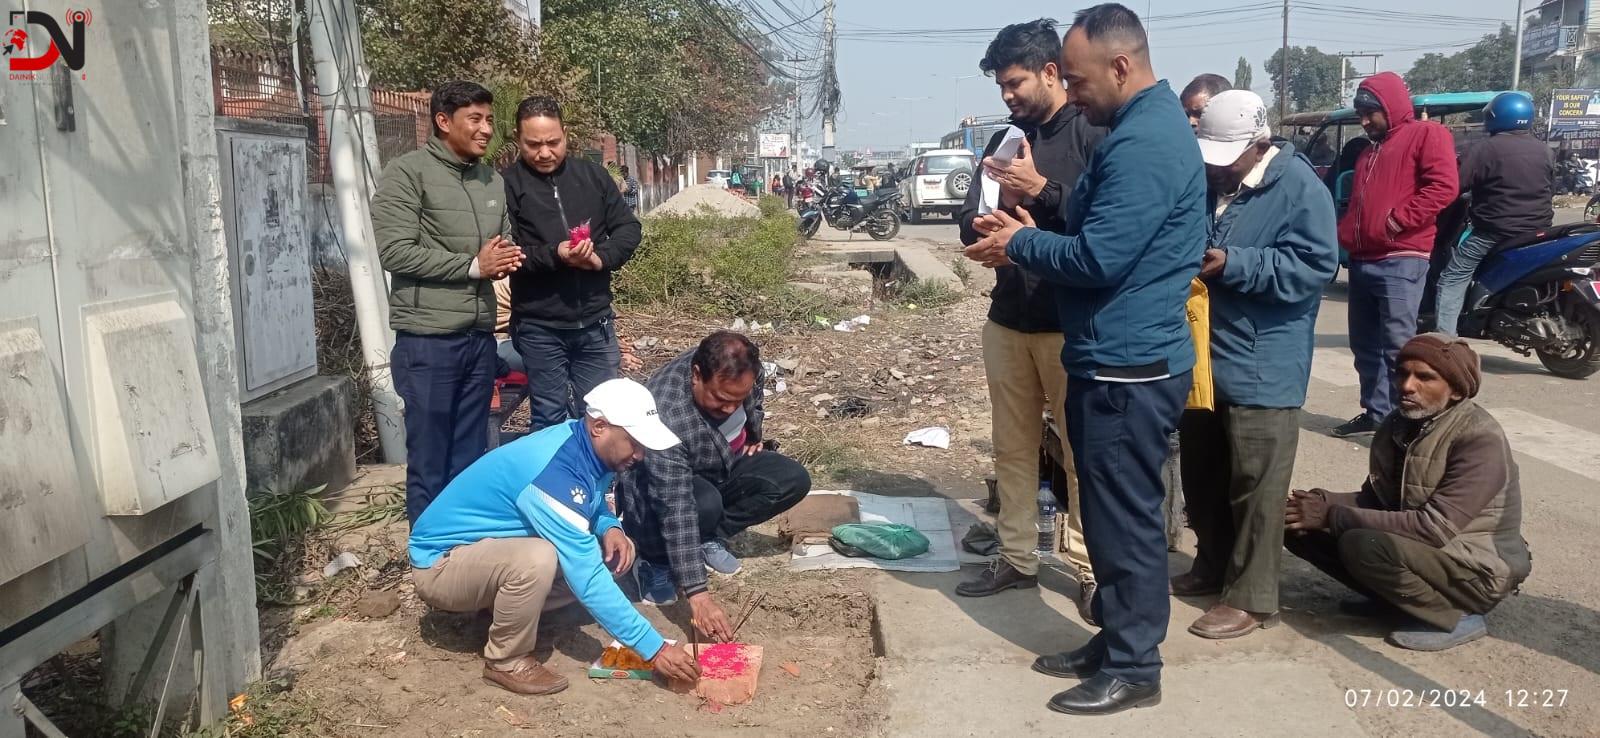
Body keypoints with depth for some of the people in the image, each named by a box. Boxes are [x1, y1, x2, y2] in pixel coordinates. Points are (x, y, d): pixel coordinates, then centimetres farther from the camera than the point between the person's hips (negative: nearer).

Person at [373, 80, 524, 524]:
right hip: (428, 340, -6)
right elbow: (395, 252, -14)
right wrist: (473, 265, -14)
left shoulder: (493, 180, 14)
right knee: (429, 462, 3)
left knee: (471, 458, 13)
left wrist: (504, 261, -3)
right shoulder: (407, 174, -6)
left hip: (481, 338, 6)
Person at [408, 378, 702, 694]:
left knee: (612, 553, -3)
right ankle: (506, 661, -12)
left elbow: (592, 506, 13)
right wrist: (654, 647, -31)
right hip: (441, 563, -8)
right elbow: (587, 580, -34)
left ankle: (509, 608, 8)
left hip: (496, 549, 8)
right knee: (537, 559, -37)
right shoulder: (555, 476, -33)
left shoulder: (585, 446, -7)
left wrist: (610, 527, -11)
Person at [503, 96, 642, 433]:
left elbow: (628, 227, 7)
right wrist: (554, 256, -26)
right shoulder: (508, 184, -6)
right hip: (540, 328, -3)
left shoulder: (592, 174, 7)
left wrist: (601, 257, -12)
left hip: (595, 322, 3)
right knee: (549, 420, 6)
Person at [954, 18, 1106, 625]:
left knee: (1083, 450, 1)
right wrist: (1002, 209, -11)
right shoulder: (1006, 142, 11)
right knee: (1012, 446, 13)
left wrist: (1043, 191, -20)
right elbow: (969, 226, 10)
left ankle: (1090, 569, 12)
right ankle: (1016, 558, 25)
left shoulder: (1095, 137, -7)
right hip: (1007, 318, 6)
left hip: (1072, 324, -6)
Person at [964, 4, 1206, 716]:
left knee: (1125, 521, 1)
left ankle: (1134, 668, 14)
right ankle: (1114, 640, 31)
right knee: (1112, 514, 18)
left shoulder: (1144, 143, -20)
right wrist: (1031, 234, 6)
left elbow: (1097, 259, -25)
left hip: (1128, 368, -11)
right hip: (1116, 360, 11)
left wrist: (1020, 243, -9)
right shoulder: (1144, 127, 15)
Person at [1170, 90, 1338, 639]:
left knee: (1254, 486, -2)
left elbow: (1313, 266, -19)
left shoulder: (1299, 188, -12)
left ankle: (1251, 597, 7)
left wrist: (1234, 265, -25)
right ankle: (1212, 566, 34)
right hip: (1202, 359, 8)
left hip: (1262, 368, -8)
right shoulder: (1208, 181, 10)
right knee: (1201, 475, 18)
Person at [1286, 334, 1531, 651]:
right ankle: (1390, 596, 6)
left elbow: (1435, 528, -31)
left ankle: (1455, 617, -11)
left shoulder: (1481, 439, -24)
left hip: (1477, 568, -7)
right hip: (1415, 544, 7)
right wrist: (1324, 502, -16)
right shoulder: (1399, 424, 0)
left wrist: (1334, 516, -29)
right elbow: (1375, 498, 7)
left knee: (1364, 545, -33)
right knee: (1299, 526, -7)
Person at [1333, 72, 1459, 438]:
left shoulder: (1426, 134, -1)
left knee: (1397, 345, -12)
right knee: (1365, 344, 12)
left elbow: (1443, 186, -15)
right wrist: (1345, 235, 12)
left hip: (1401, 261, -9)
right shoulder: (1369, 152, 26)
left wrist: (1399, 220, -19)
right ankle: (1375, 413, 22)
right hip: (1362, 261, 9)